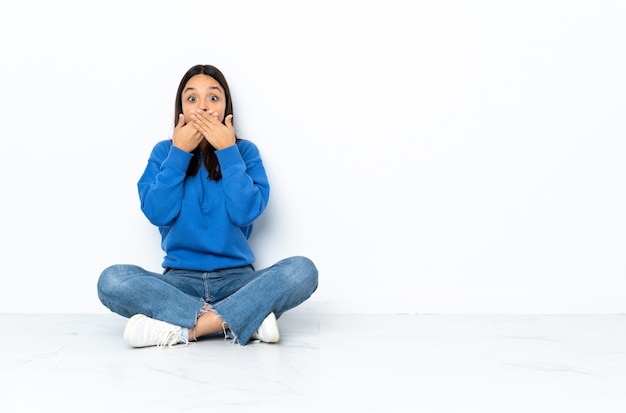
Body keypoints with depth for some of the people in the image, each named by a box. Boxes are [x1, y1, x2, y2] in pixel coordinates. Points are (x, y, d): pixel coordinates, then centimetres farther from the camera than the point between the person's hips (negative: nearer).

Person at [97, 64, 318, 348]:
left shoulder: (245, 151, 3)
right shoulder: (164, 152, 6)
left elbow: (246, 213, -12)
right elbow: (157, 214, -8)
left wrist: (228, 151, -11)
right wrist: (178, 153, -9)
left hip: (236, 278, 0)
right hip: (180, 279, 1)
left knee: (302, 269, -27)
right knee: (112, 280, -28)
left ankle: (183, 329, -30)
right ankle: (246, 318, -29)